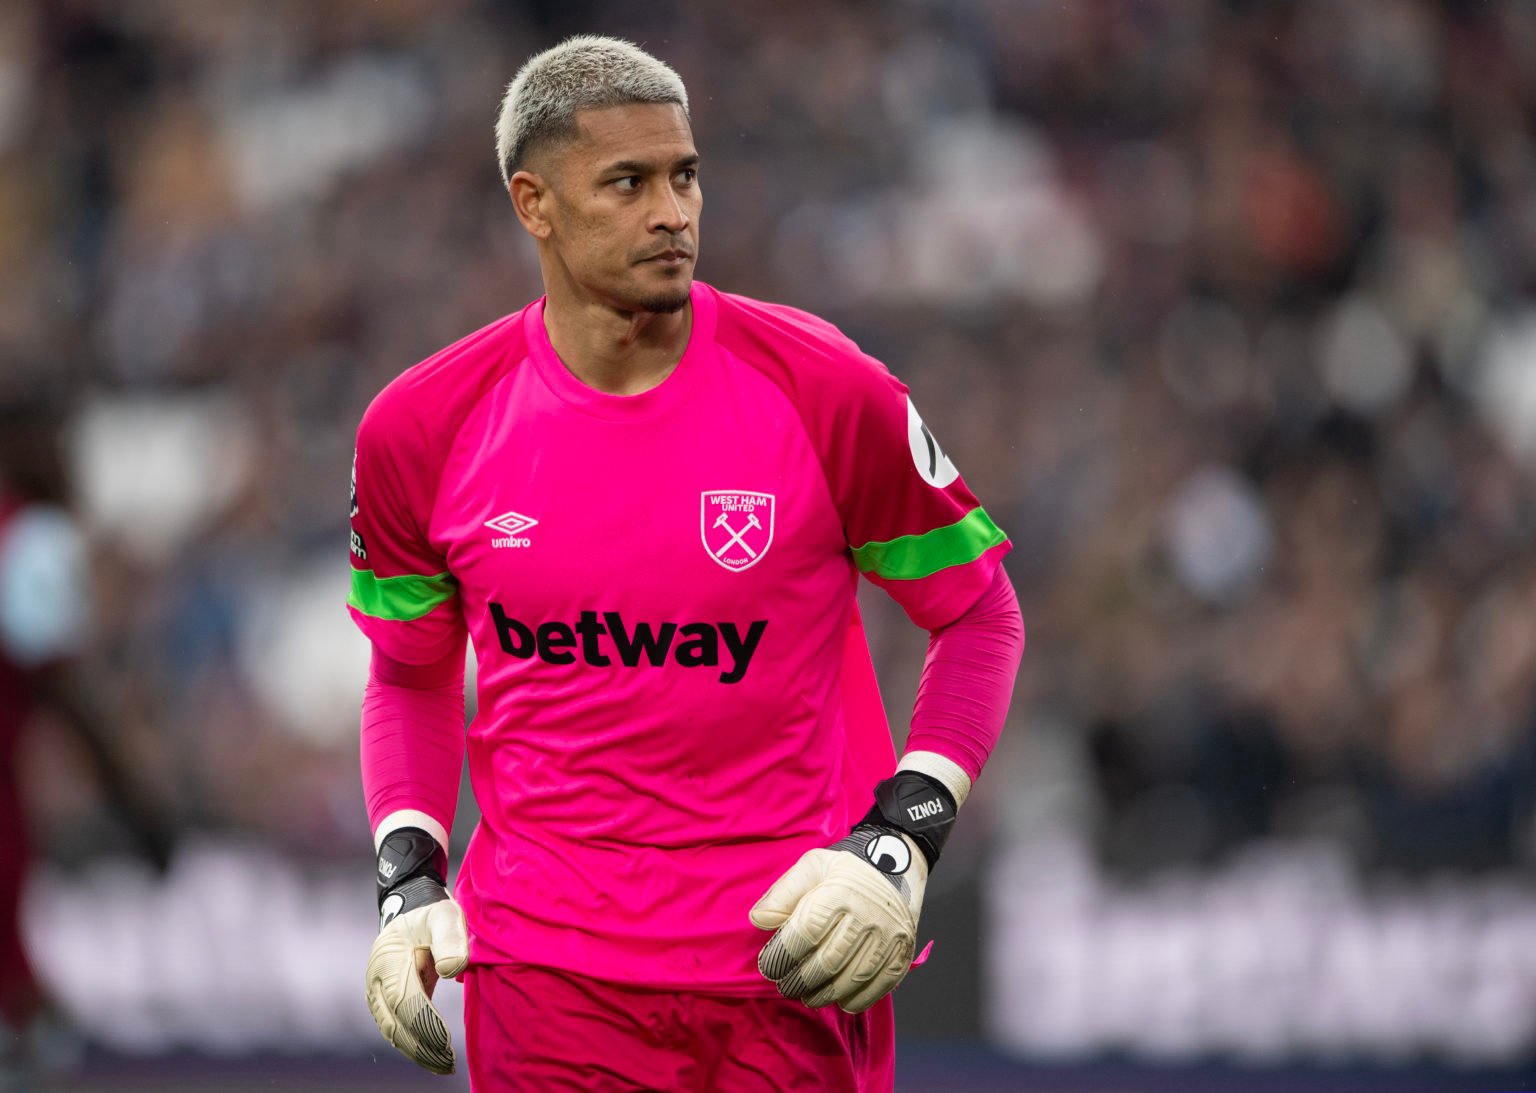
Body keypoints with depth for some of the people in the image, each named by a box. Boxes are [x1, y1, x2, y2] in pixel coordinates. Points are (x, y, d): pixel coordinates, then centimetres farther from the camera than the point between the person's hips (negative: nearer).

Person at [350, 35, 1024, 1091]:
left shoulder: (826, 390, -7)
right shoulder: (422, 429, -1)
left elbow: (980, 616, 2)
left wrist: (897, 845, -9)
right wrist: (408, 884, 0)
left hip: (792, 967, -1)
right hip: (545, 973, 1)